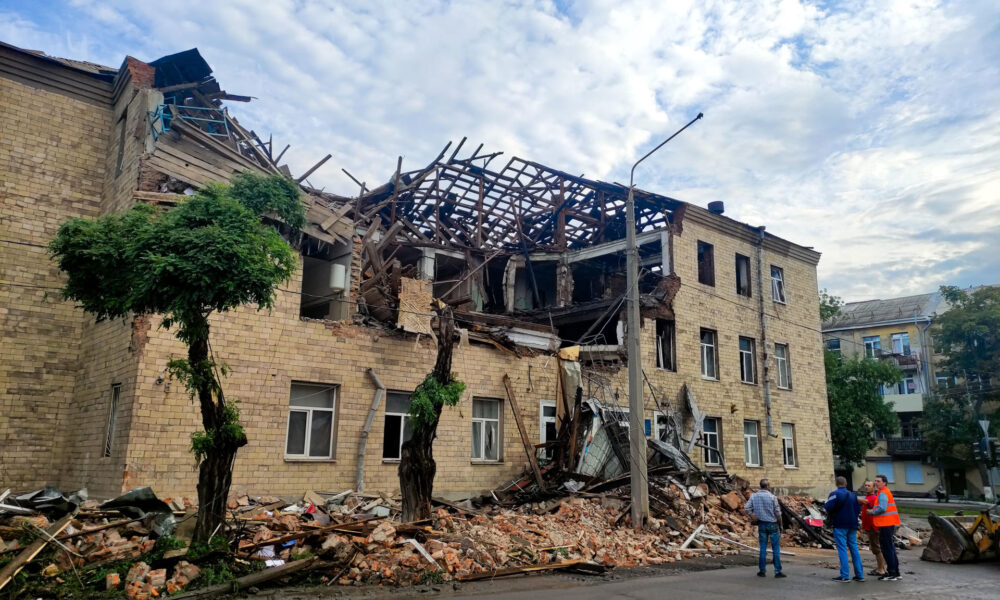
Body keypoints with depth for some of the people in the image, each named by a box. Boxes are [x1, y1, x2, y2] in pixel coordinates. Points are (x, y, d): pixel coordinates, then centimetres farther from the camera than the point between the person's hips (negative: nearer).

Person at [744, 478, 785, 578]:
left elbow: (746, 509, -5)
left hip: (761, 524, 4)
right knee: (776, 549, 5)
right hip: (772, 524, -3)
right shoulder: (772, 497, -13)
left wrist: (754, 516, 5)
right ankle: (778, 572, 8)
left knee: (763, 548, 10)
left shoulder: (754, 496, -2)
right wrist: (780, 525, 3)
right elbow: (778, 513, -9)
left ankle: (762, 571, 14)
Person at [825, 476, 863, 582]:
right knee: (854, 549, 11)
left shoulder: (835, 494, -10)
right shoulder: (853, 495, 10)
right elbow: (858, 509, 9)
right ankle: (860, 575, 13)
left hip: (840, 525, -6)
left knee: (842, 550, -4)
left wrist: (831, 517, 2)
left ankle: (845, 575, -5)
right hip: (852, 525, 6)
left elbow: (828, 508, -17)